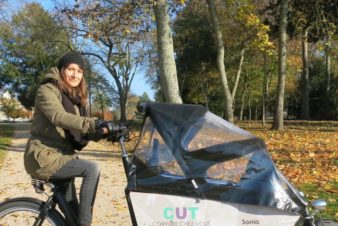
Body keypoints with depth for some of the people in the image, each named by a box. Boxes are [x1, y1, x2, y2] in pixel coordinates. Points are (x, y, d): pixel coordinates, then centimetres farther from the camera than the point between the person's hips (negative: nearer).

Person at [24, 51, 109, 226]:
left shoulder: (76, 98, 16)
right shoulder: (47, 90, -10)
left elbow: (80, 134, 8)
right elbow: (59, 117, -31)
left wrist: (99, 133, -13)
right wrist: (94, 123, -43)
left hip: (62, 156, 8)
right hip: (44, 157, -8)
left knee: (71, 211, 11)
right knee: (92, 169, -25)